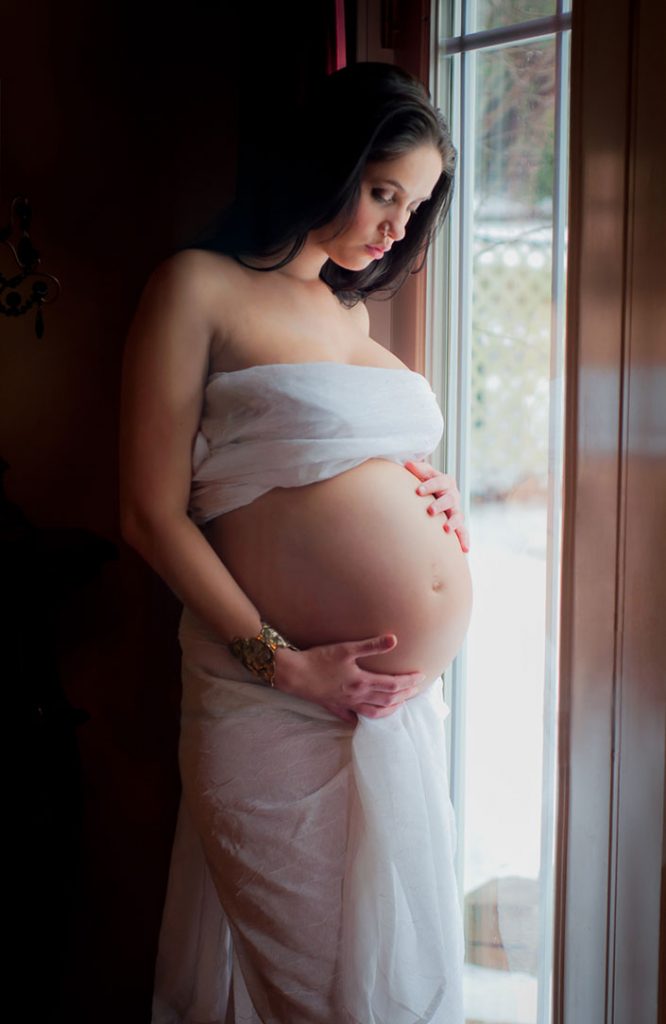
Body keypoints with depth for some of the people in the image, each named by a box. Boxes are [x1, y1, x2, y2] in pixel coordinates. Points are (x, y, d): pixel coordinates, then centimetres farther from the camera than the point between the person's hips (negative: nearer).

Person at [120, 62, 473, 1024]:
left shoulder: (351, 308, 17)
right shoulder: (200, 286, -4)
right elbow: (154, 513, -10)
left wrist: (433, 497, 5)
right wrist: (284, 662, -16)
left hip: (409, 700, 7)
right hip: (282, 708, -7)